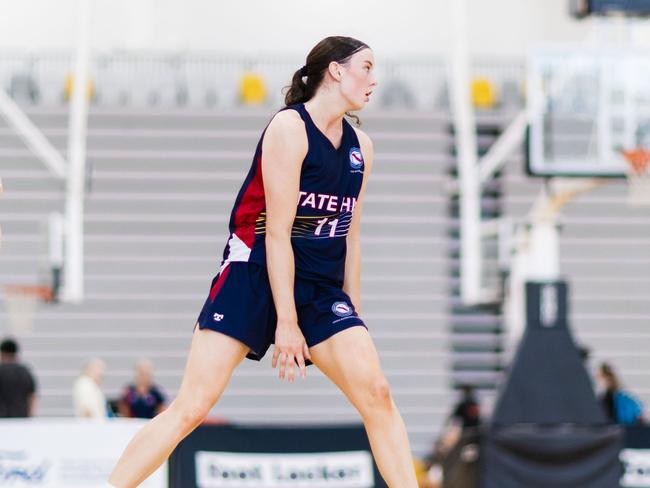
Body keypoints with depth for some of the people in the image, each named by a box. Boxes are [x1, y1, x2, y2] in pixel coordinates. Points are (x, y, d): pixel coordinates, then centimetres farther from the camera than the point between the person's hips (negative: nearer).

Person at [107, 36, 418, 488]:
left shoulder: (361, 147, 11)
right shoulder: (290, 128, -11)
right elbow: (277, 231, -15)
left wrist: (353, 313, 14)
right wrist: (286, 322, -18)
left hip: (322, 289, 6)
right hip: (254, 278, -6)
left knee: (377, 394, -13)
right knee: (192, 406, -13)